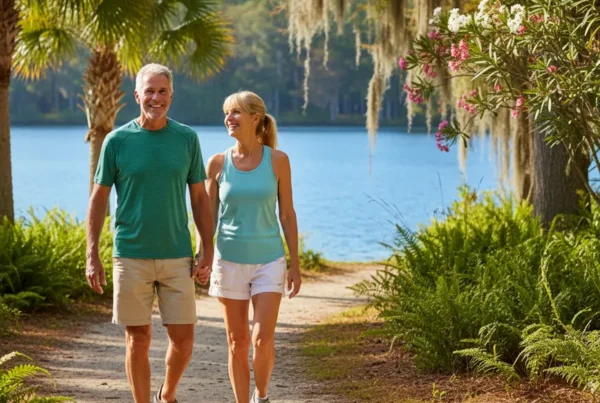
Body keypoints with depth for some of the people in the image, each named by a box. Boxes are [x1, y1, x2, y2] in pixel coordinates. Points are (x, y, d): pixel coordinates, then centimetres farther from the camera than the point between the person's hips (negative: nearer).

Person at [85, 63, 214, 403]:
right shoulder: (117, 141, -2)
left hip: (177, 257, 1)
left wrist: (207, 252, 2)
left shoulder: (187, 139, 2)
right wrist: (92, 257, -2)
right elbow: (99, 199, 2)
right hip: (131, 257, -1)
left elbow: (200, 198, 7)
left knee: (183, 339, 2)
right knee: (138, 340, 3)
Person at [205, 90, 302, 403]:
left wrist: (295, 265, 1)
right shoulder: (218, 163, -1)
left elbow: (287, 215, 2)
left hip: (269, 260, -1)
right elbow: (209, 217, 5)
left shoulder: (277, 160, -3)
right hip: (230, 261, 1)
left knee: (262, 340, -9)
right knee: (237, 343, 5)